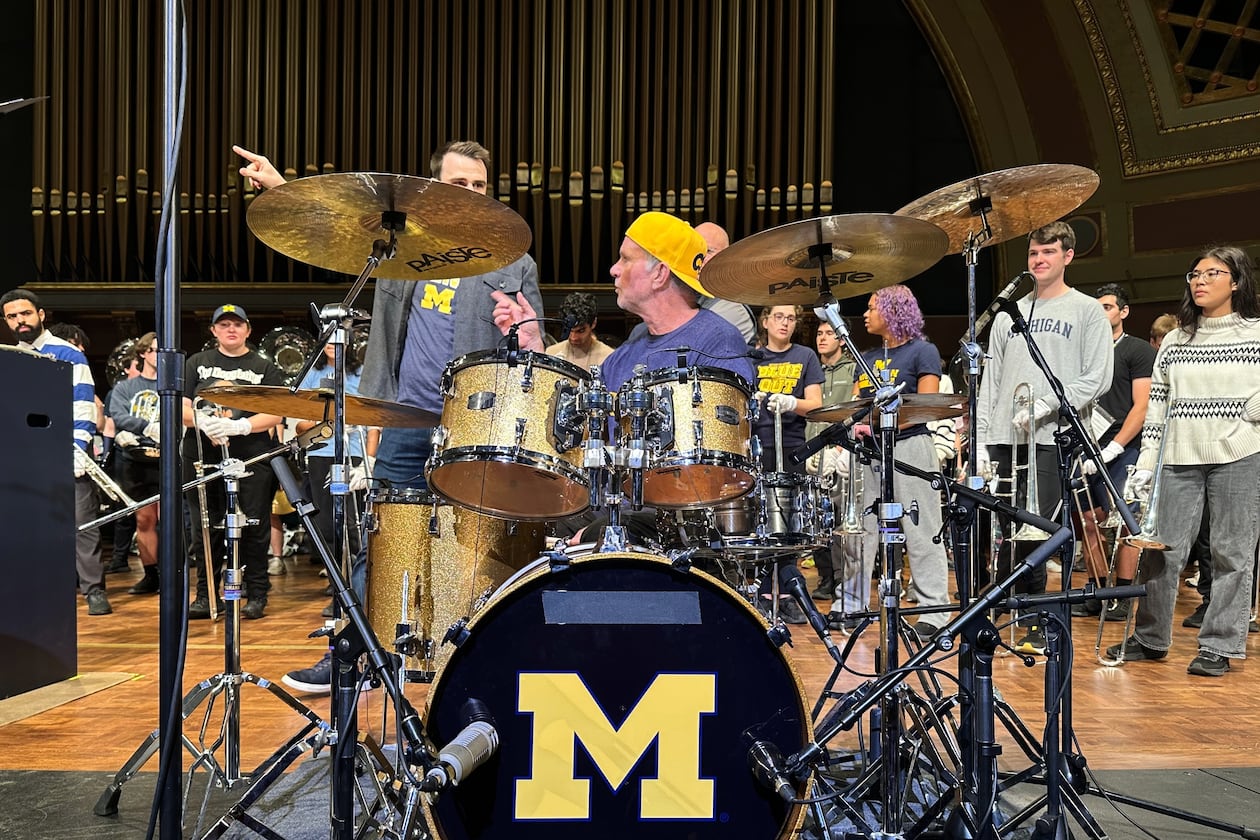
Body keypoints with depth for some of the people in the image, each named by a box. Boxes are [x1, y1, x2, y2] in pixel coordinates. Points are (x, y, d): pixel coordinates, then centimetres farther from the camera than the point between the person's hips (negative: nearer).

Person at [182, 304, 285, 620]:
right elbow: (181, 407, 6)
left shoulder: (264, 368, 9)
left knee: (253, 529, -1)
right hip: (202, 458, 2)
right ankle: (206, 594, 15)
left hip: (251, 459, -2)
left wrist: (239, 426, -17)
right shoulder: (197, 363, 14)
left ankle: (256, 595, 9)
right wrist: (205, 422, -15)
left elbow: (276, 413, -2)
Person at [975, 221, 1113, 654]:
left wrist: (1045, 404, -17)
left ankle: (1048, 627, 7)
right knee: (1008, 534, 3)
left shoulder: (1087, 311, 5)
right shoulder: (1009, 314, 18)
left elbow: (1097, 378, -5)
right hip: (1005, 440, 4)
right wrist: (980, 439, 7)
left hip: (1055, 440, -4)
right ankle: (1033, 620, 16)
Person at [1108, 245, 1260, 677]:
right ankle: (1150, 638, 16)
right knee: (1163, 548, 3)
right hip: (1179, 459, 3)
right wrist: (1146, 463, 8)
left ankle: (1219, 646, 12)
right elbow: (1157, 406, 12)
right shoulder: (1175, 341, 15)